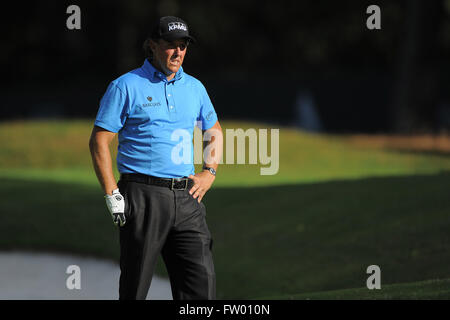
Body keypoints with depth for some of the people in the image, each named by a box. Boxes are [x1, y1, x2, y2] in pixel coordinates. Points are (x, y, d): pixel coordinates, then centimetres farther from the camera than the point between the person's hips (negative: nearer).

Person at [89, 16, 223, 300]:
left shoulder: (194, 88, 15)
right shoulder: (126, 87, -1)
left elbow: (215, 132, 30)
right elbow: (99, 141, -3)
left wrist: (210, 173, 13)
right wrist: (112, 195, -11)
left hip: (186, 197, 4)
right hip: (143, 197, -4)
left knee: (202, 277, -6)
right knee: (135, 286, -1)